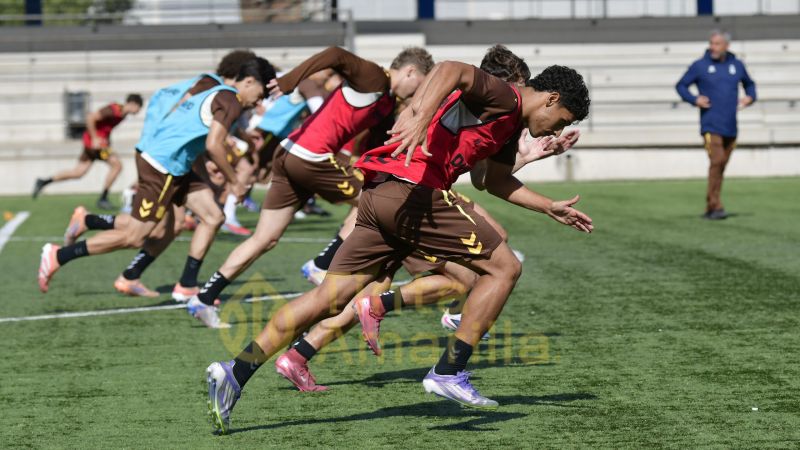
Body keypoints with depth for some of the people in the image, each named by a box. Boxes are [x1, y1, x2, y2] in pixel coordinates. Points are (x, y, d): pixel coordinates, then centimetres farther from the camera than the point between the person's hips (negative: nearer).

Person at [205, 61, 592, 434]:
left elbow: (497, 180, 43)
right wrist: (421, 117, -35)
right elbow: (452, 70, -20)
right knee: (504, 267, 1)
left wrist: (551, 208, 44)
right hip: (412, 190, -10)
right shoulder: (503, 98, -1)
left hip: (378, 194, 10)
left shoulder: (509, 126, 28)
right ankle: (450, 372, 0)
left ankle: (236, 372, -3)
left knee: (329, 298, 4)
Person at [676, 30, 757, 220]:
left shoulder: (737, 65, 10)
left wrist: (750, 97, 6)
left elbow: (749, 83, 27)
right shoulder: (700, 66, 0)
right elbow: (681, 85, 7)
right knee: (716, 161, -17)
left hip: (731, 127, 4)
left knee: (721, 166, 7)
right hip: (711, 125, -4)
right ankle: (715, 206, -15)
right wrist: (694, 99, -10)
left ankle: (710, 209, 14)